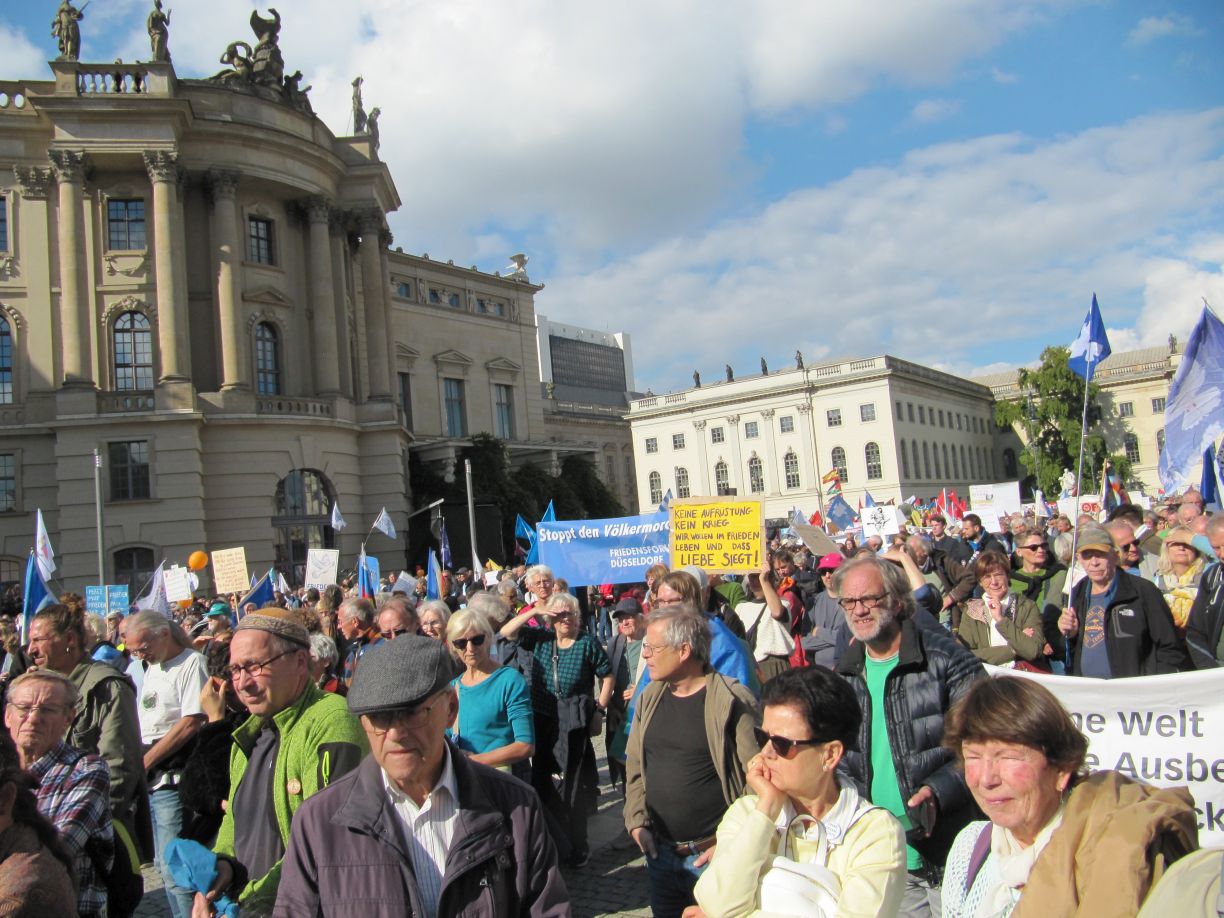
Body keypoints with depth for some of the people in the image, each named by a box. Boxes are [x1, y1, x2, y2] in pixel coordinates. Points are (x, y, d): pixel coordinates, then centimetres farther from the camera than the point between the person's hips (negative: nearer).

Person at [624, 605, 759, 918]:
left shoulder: (733, 701, -14)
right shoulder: (649, 698, 5)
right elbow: (635, 766, 13)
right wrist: (637, 821, 3)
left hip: (713, 854, -6)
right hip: (659, 850, 6)